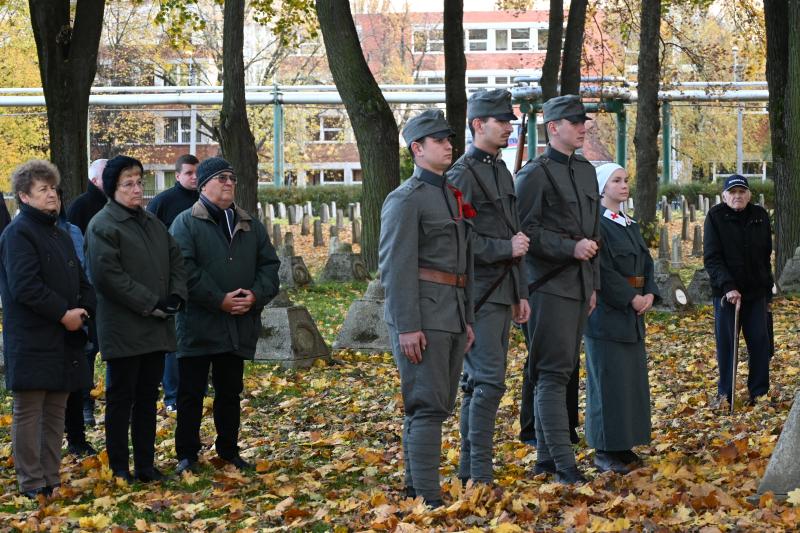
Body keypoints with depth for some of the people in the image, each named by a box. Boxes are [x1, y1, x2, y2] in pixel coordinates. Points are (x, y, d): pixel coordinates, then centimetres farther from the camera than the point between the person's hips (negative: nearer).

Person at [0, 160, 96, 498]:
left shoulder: (60, 236, 18)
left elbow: (80, 282, 20)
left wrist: (83, 309, -1)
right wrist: (63, 313, -16)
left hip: (64, 341, 8)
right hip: (32, 341, -8)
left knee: (56, 413, 12)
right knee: (28, 413, -1)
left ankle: (51, 479, 19)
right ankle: (32, 483, 4)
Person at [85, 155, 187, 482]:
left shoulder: (151, 222, 16)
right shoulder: (102, 226, -9)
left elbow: (176, 259, 17)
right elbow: (108, 275, -19)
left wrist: (176, 296, -1)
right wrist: (150, 304, -18)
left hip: (156, 329, 7)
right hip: (123, 329, -7)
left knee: (147, 397, 12)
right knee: (121, 398, 1)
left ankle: (146, 465, 19)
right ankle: (119, 468, 9)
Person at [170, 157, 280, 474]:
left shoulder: (250, 226, 13)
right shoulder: (186, 223, -4)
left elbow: (269, 264, 10)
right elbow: (185, 269, -14)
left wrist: (256, 296, -9)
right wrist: (219, 300, -19)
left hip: (239, 327, 5)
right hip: (198, 326, -5)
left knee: (230, 392, 14)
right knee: (191, 392, 2)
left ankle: (229, 451, 24)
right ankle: (187, 455, 11)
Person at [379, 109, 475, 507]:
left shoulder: (452, 195, 18)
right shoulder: (406, 199, -10)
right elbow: (395, 267, -16)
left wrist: (467, 320, 20)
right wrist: (407, 327, -21)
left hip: (452, 316, 9)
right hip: (423, 318, -9)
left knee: (438, 406, 13)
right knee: (428, 406, -9)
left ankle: (414, 487, 22)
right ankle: (427, 497, -7)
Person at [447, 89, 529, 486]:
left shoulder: (502, 172, 17)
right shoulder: (463, 174, -12)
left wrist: (520, 292, 20)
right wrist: (506, 248, -15)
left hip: (501, 292, 9)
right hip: (478, 293, -9)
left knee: (478, 380, 12)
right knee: (489, 381, -11)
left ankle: (469, 469, 18)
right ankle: (480, 475, -7)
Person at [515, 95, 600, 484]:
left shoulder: (586, 170, 16)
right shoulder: (534, 174, -8)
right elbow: (526, 230, -13)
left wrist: (594, 284, 19)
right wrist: (570, 248, -20)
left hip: (579, 286, 8)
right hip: (550, 286, -8)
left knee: (562, 371, 11)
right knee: (553, 373, -8)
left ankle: (545, 459, 17)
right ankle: (563, 463, -8)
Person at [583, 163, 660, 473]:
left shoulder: (631, 226, 16)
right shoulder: (596, 225, -10)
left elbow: (646, 263, 14)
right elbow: (602, 270, -17)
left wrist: (650, 294, -3)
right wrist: (631, 298, -17)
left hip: (632, 315, 8)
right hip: (607, 313, -8)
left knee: (632, 379, 9)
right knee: (609, 381, -6)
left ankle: (624, 445, 16)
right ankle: (605, 451, -1)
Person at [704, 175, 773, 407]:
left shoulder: (760, 216, 5)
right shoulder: (716, 217, -6)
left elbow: (766, 256, 12)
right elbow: (711, 257, -12)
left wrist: (768, 290, 10)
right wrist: (728, 287, -22)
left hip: (756, 291, 3)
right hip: (726, 291, -3)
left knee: (759, 341, 2)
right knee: (726, 343, 2)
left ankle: (759, 392, 12)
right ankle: (725, 393, 12)